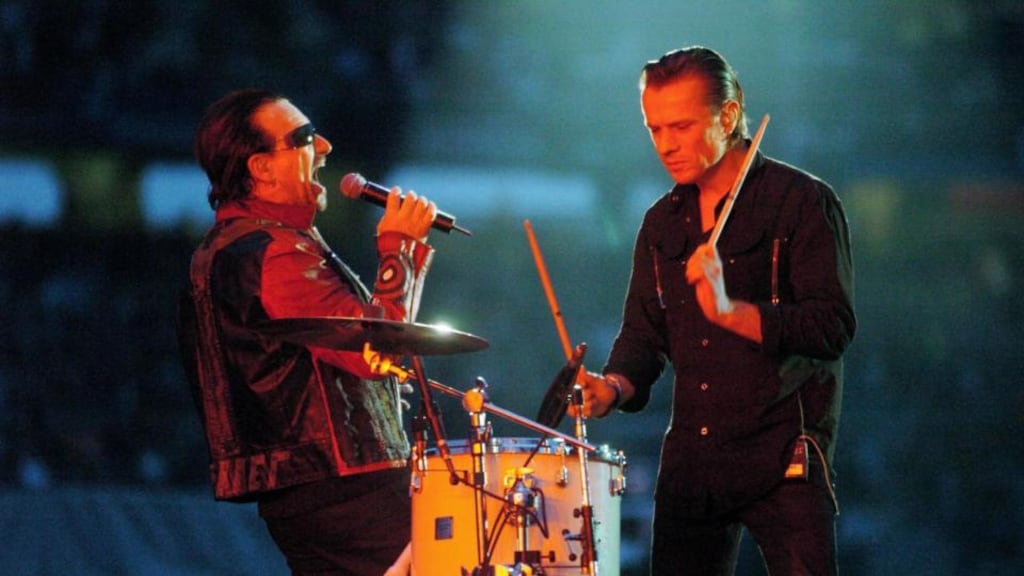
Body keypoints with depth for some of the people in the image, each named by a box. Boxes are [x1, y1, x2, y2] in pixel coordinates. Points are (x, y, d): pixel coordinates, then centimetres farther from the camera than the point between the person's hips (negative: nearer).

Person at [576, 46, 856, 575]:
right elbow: (644, 333, 17)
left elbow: (833, 328, -14)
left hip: (783, 459, -6)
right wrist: (616, 387, -5)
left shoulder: (802, 203, -6)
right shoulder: (663, 223, 14)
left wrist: (731, 311, -27)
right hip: (690, 462, 6)